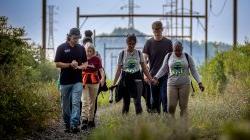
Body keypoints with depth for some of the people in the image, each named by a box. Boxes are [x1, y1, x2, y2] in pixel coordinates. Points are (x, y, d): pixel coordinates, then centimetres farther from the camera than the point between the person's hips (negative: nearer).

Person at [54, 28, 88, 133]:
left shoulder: (81, 48, 7)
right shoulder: (62, 48, -1)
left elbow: (85, 63, 13)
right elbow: (57, 64, -4)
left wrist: (79, 67, -9)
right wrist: (70, 65, -17)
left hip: (77, 81, 1)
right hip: (65, 81, -1)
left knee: (76, 103, -10)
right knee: (65, 105, 7)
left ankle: (74, 125, -15)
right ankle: (67, 125, 19)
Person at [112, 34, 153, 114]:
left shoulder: (139, 53, 4)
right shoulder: (122, 54, 1)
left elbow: (144, 68, 8)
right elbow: (119, 70, 2)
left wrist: (151, 79, 0)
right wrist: (114, 83, -5)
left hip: (137, 78, 0)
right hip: (125, 79, 0)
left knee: (137, 101, -13)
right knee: (126, 101, 5)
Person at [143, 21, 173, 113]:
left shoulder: (168, 42, 6)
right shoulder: (149, 43, 2)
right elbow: (144, 59, -3)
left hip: (165, 75, 0)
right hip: (153, 75, 0)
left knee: (164, 96, -9)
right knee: (154, 98, 5)